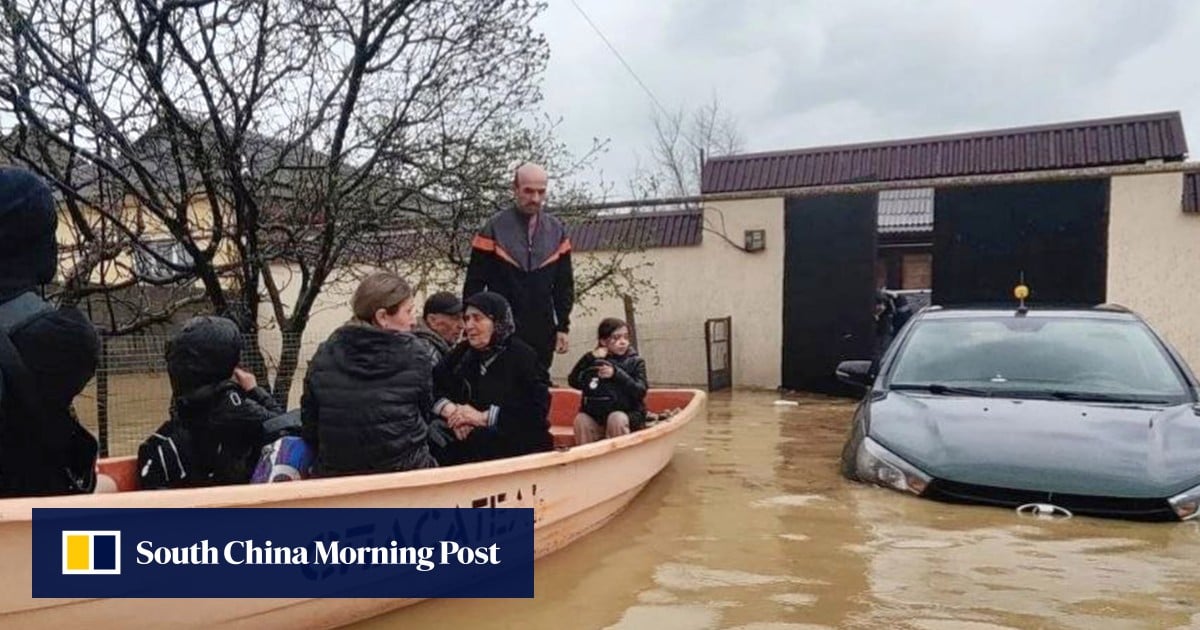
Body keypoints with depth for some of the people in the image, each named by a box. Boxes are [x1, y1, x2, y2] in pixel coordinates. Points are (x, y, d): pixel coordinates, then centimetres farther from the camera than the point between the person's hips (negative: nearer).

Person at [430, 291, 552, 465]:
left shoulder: (522, 355, -3)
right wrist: (451, 411, -13)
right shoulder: (463, 352, 15)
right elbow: (432, 387, 7)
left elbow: (536, 410, -13)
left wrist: (483, 417, -15)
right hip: (470, 438, 4)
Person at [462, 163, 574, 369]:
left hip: (542, 333, 3)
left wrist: (563, 327, 6)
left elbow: (564, 285, 10)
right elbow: (474, 284, -3)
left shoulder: (556, 230, 5)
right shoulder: (494, 228, -5)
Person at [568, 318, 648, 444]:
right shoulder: (594, 361, 9)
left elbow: (640, 392, -11)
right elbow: (573, 382, -4)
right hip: (595, 417, 2)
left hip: (628, 416, -2)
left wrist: (616, 374, -21)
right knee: (581, 419, -25)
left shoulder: (635, 362, 3)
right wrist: (589, 359, -14)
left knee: (616, 419, -32)